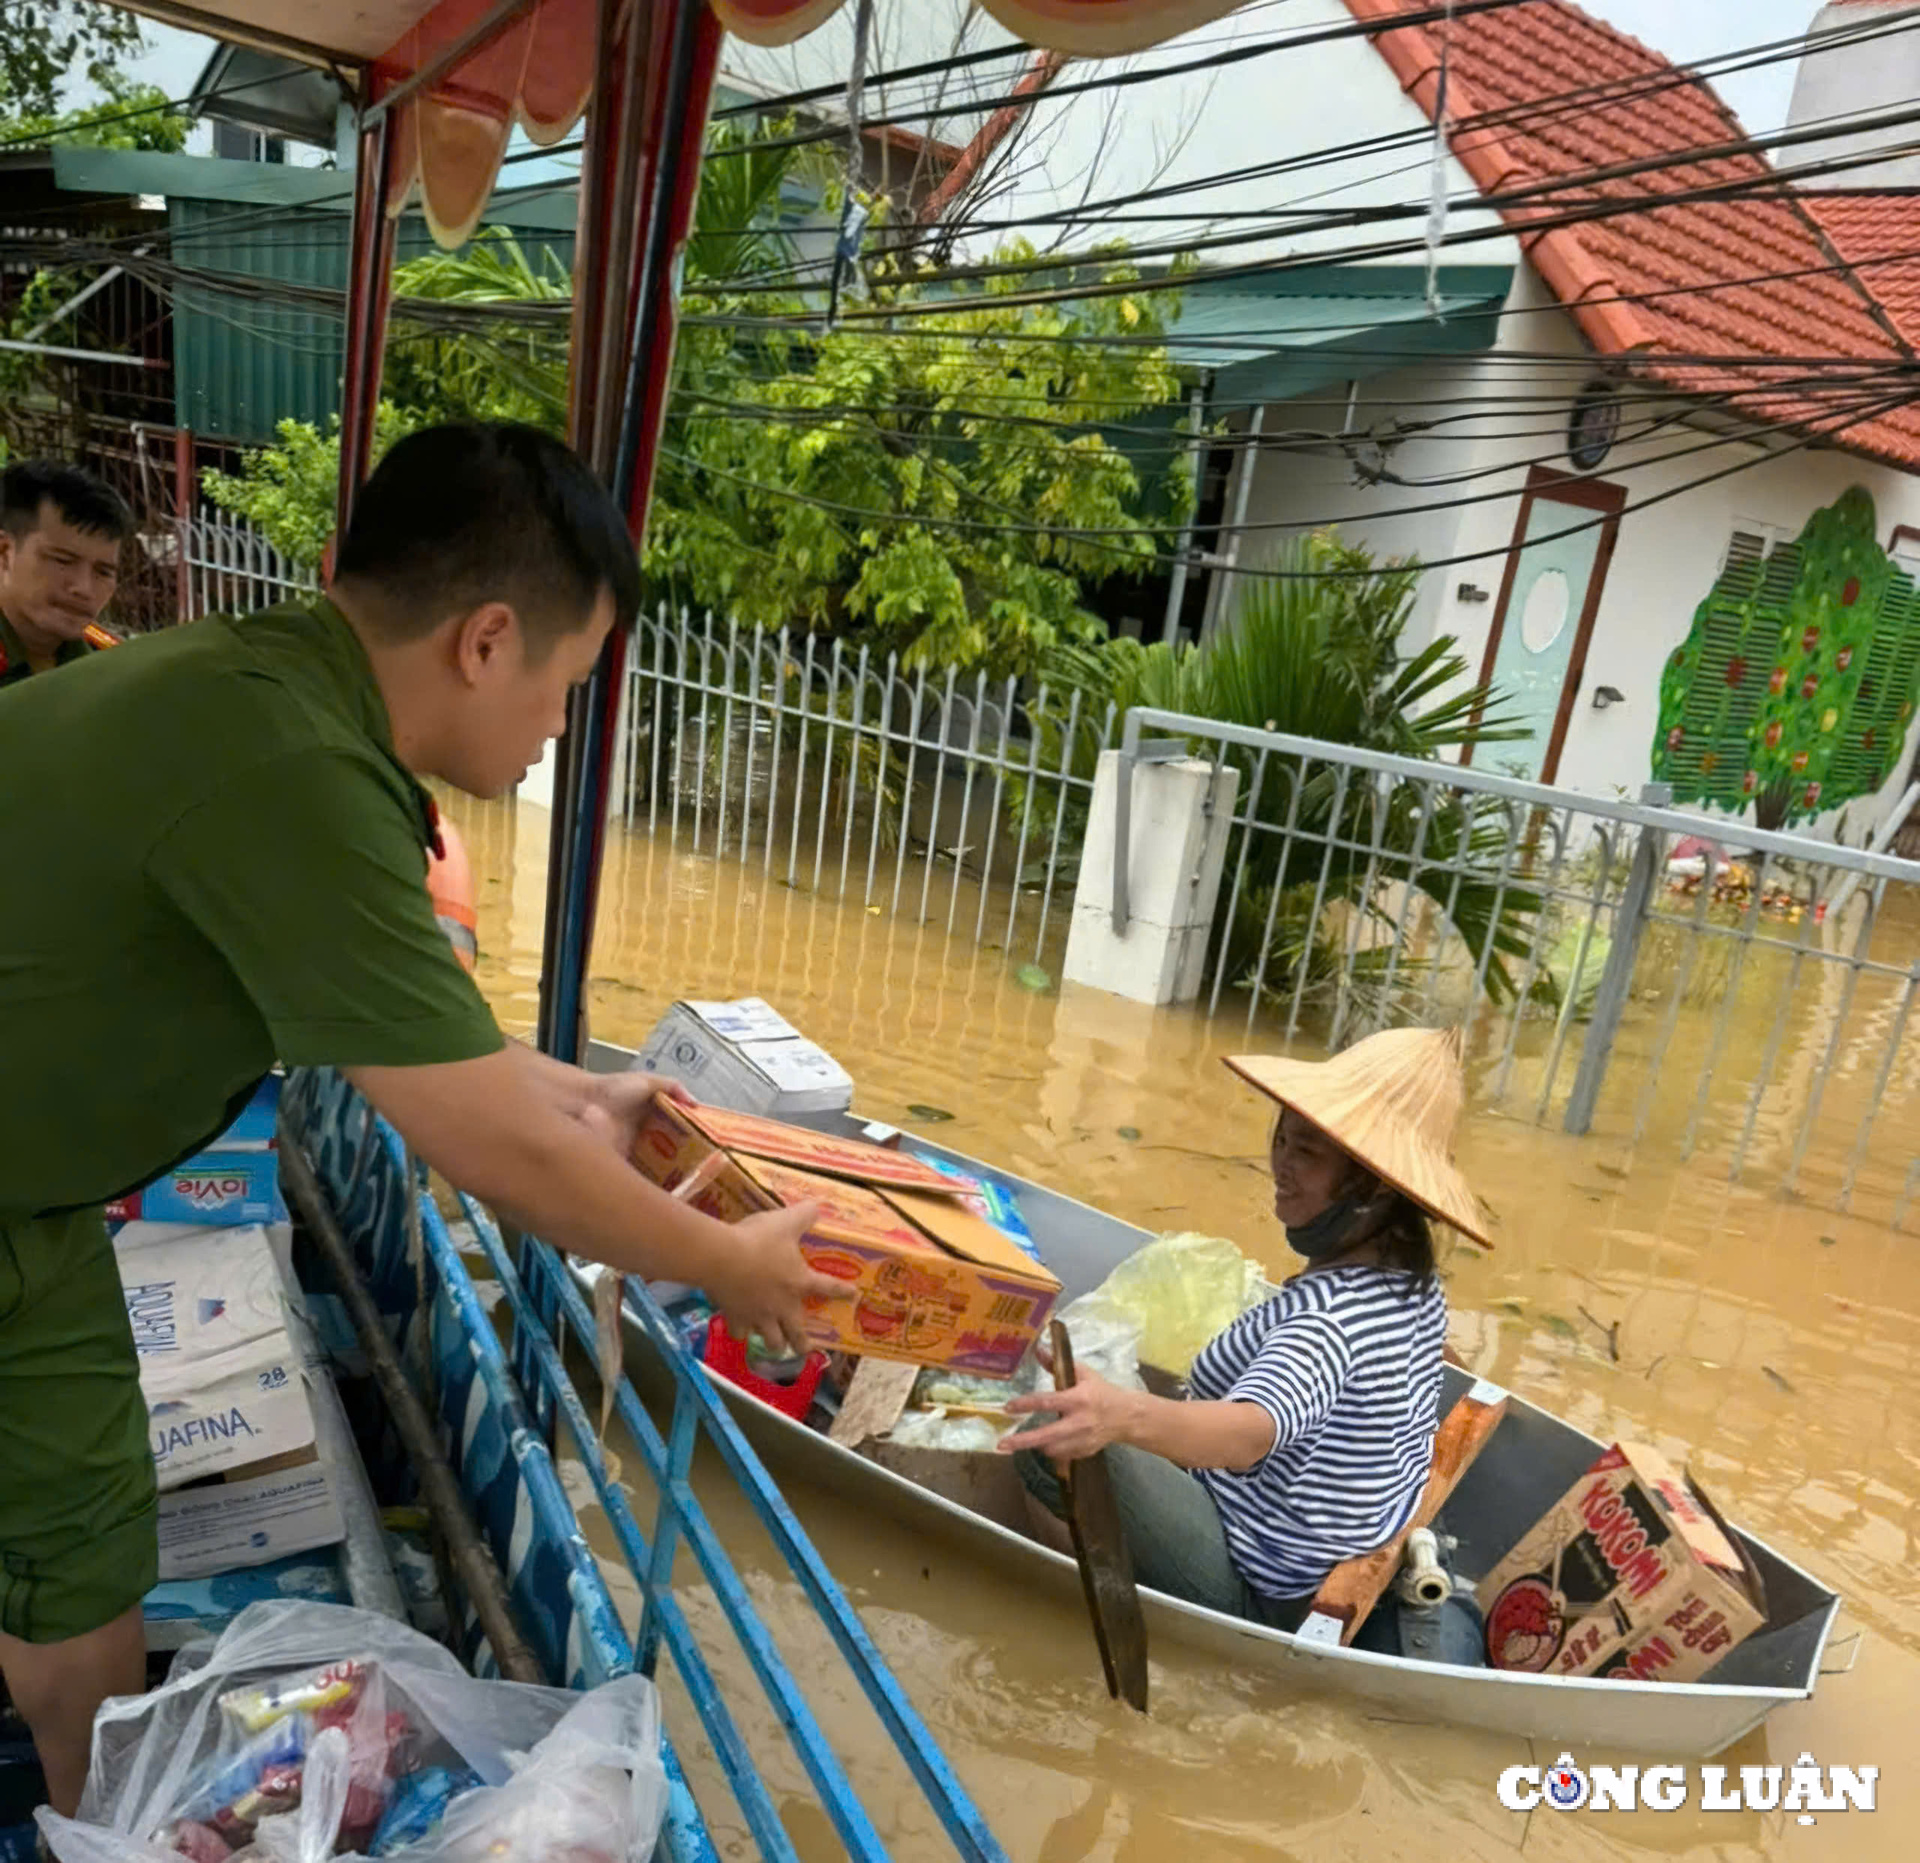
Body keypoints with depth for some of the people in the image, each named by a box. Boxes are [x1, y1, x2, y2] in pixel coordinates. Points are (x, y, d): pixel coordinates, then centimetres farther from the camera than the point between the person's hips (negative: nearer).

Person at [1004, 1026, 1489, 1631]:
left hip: (1261, 1595, -9)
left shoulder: (1332, 1310, -30)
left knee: (1045, 1436, -20)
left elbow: (1255, 1430, -49)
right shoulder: (1416, 1280, -2)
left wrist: (1122, 1416, -67)